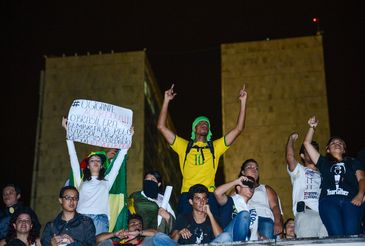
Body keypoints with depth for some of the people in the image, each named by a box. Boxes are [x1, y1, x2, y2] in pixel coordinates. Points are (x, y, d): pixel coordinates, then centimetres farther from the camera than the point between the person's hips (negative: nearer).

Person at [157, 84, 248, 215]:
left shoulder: (215, 147, 19)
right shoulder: (184, 146, 17)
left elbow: (238, 128, 16)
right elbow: (161, 127, 12)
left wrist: (243, 102, 12)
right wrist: (166, 101, 8)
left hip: (209, 195, 1)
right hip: (187, 195, 0)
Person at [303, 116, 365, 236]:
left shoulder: (353, 162, 30)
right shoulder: (324, 162, 32)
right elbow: (307, 144, 29)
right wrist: (312, 128, 16)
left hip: (351, 200, 0)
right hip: (328, 200, 0)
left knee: (352, 234, -25)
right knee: (336, 235, -25)